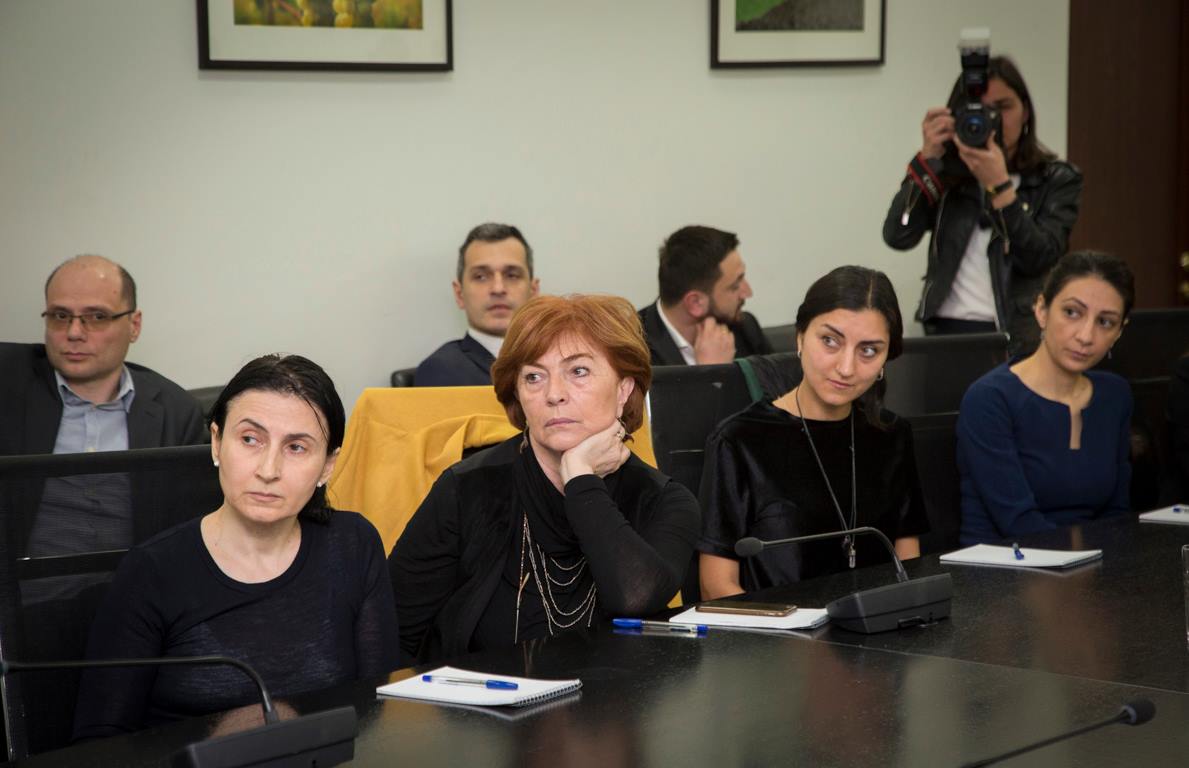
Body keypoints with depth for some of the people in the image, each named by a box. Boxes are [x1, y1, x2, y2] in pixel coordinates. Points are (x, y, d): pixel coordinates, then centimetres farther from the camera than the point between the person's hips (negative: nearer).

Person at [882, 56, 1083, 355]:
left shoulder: (1058, 180, 7)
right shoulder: (947, 176, 10)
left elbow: (1039, 259, -7)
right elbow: (897, 237, -2)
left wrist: (998, 185, -14)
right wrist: (928, 157, -5)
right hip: (946, 331, 1)